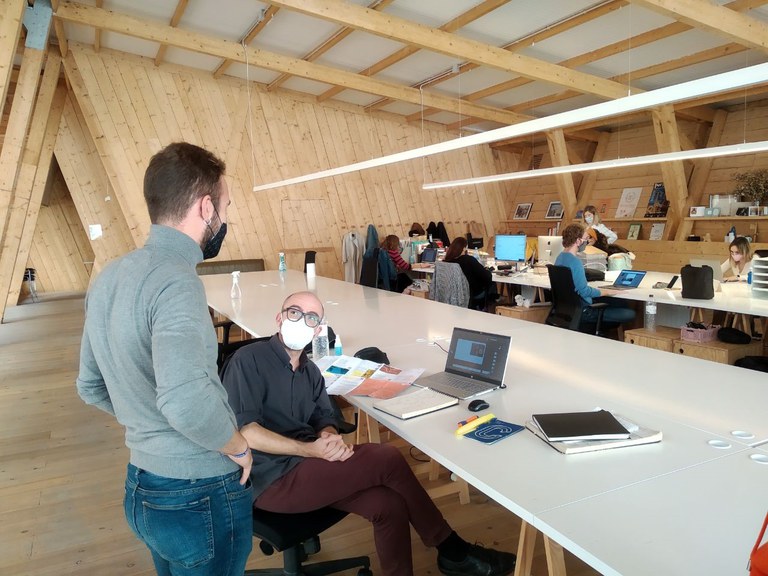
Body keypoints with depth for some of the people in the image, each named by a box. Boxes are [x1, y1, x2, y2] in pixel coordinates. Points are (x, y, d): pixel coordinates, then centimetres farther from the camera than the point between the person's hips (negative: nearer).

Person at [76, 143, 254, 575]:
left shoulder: (110, 277, 3)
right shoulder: (175, 280, -25)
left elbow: (92, 387, 13)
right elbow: (186, 401, -39)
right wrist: (239, 446, -21)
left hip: (142, 489, 8)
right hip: (200, 497, -8)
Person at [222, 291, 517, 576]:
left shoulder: (310, 371, 16)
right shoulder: (249, 360, -8)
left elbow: (325, 420, 12)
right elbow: (243, 430, -17)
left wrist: (330, 438, -14)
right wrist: (310, 450, -23)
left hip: (304, 465, 7)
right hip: (273, 479, -7)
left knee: (388, 504, -17)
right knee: (388, 459, -19)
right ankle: (451, 549, -2)